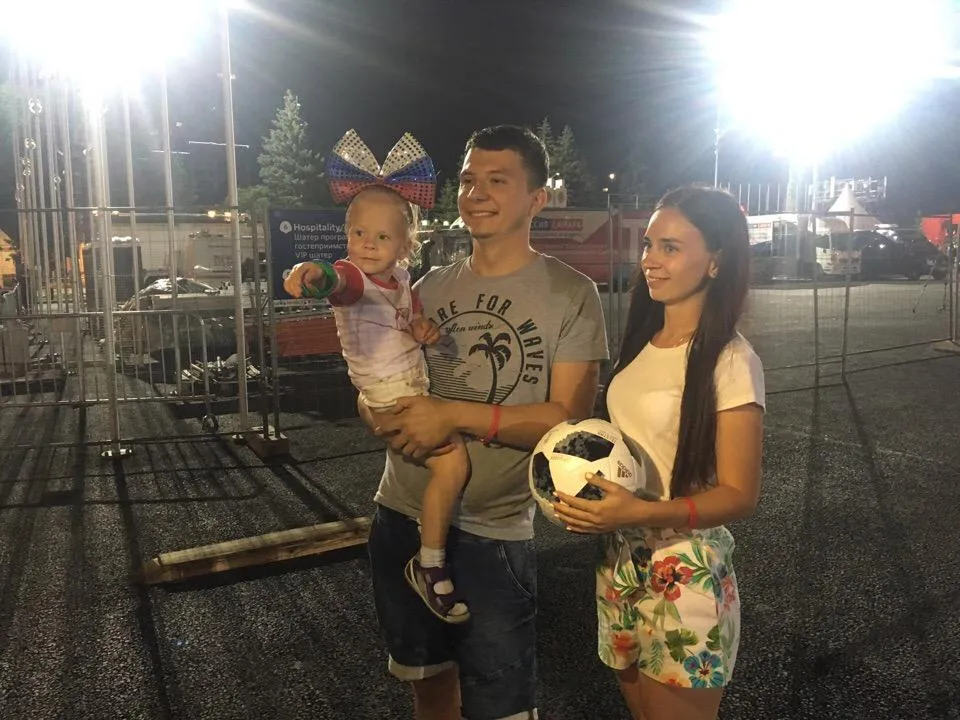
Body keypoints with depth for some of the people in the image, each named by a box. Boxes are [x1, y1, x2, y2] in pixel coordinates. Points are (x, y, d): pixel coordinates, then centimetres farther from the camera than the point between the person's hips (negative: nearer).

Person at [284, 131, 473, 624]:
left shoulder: (401, 277, 3)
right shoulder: (353, 278, -20)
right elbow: (337, 282, -45)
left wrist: (423, 328, -6)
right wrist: (314, 273, -68)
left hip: (417, 387, 9)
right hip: (391, 398, -9)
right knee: (452, 462, -19)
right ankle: (430, 565, -3)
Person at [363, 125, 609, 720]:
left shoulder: (570, 294, -10)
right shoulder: (432, 286, 5)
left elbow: (569, 420, -16)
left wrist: (455, 415, -23)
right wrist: (382, 416, -11)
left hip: (493, 533, -5)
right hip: (401, 514, 5)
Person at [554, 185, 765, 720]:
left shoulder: (730, 360, -16)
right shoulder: (642, 342, 5)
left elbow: (739, 494, -16)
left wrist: (643, 513, -29)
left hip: (686, 575, -6)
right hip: (619, 561, 7)